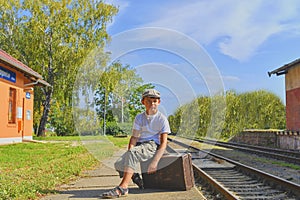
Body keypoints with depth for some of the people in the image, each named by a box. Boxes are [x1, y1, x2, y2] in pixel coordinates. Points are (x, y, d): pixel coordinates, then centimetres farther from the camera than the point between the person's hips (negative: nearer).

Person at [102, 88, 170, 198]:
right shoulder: (139, 118, 10)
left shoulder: (162, 119, -3)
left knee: (133, 153, -36)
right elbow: (134, 137, 4)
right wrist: (129, 150, -18)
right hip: (140, 145, 5)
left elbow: (163, 143, -8)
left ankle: (123, 187, -35)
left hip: (153, 145, -5)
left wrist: (155, 162, -21)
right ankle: (135, 176, 11)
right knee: (119, 164, -18)